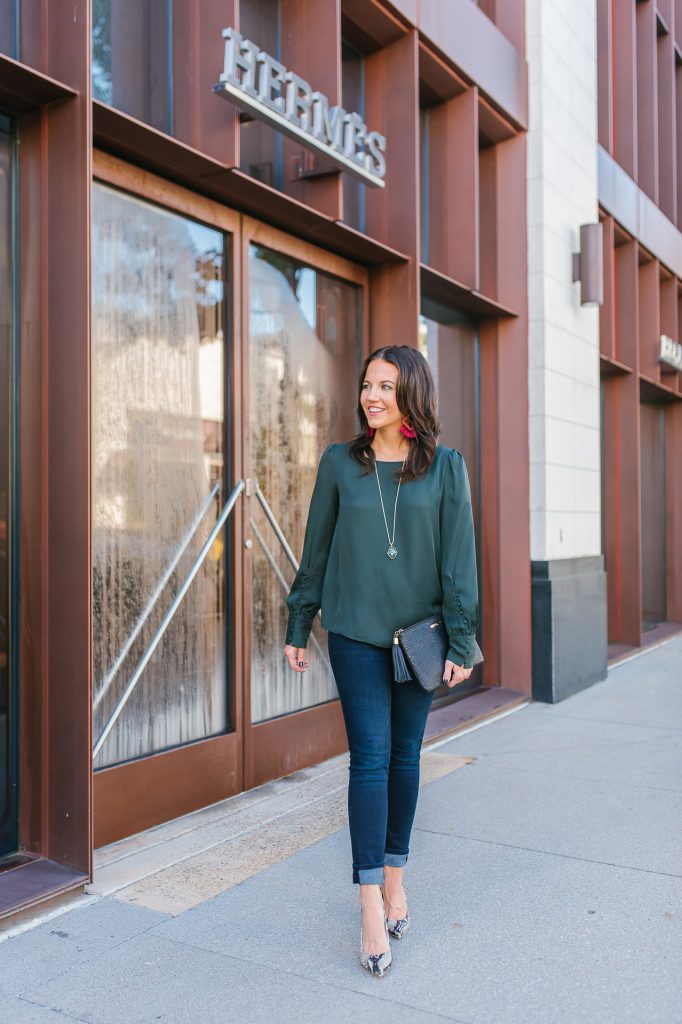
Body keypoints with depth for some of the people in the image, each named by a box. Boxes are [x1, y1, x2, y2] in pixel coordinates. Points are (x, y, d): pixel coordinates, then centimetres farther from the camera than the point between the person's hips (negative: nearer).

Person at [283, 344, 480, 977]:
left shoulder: (445, 466, -1)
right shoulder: (339, 463, 1)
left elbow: (458, 558, -2)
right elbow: (316, 551, 6)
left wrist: (461, 641, -5)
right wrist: (298, 627, 7)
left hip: (419, 632, 1)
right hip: (355, 633, 0)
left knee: (405, 757, 10)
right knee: (371, 757, -5)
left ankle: (395, 878, 27)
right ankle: (372, 907, 1)